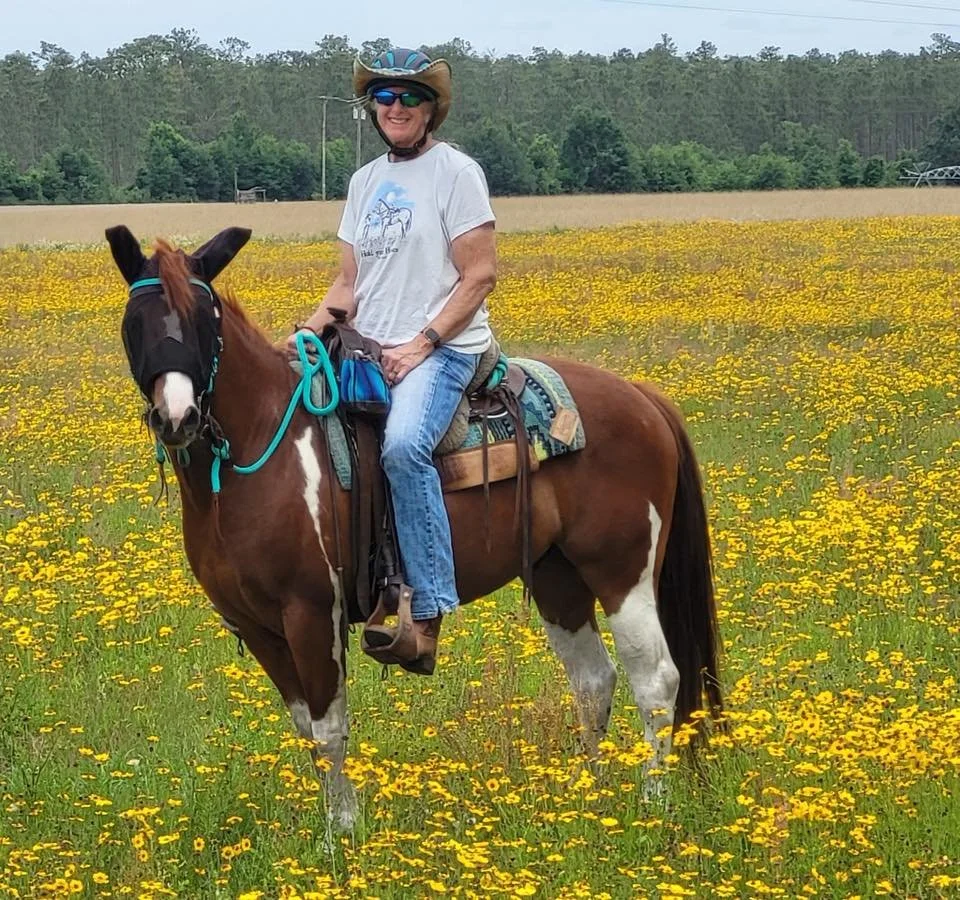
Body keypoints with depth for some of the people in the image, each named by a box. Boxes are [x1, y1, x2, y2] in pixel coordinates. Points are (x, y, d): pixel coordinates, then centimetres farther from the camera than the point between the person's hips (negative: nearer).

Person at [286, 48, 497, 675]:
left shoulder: (455, 172, -3)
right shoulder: (366, 182, 17)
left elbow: (480, 276, -8)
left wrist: (420, 345, -16)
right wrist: (307, 337, 0)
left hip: (442, 349, -8)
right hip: (369, 351, 8)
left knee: (403, 445, -35)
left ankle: (429, 617, -35)